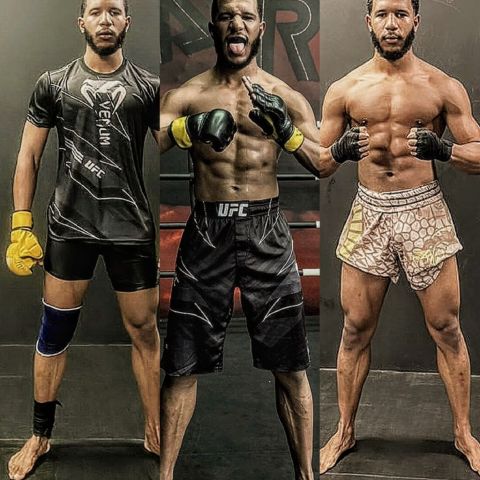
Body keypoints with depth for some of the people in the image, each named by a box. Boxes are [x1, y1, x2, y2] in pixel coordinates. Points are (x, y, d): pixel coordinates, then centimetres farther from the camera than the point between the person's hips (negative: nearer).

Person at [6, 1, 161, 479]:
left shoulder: (148, 86, 5)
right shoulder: (54, 84, 6)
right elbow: (28, 156, 6)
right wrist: (20, 225, -1)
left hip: (132, 228, 0)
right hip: (69, 226, 0)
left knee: (145, 332, 6)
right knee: (55, 331, 6)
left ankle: (155, 433, 22)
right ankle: (39, 438, 22)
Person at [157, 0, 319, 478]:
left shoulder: (286, 97, 7)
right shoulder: (187, 95, 5)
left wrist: (285, 130, -15)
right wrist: (186, 129, -25)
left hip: (266, 232, 0)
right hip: (206, 232, 0)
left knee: (289, 364, 3)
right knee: (183, 364, 4)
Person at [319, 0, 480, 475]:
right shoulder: (345, 89, 4)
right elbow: (317, 165, 8)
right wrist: (338, 152, -15)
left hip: (424, 210, -1)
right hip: (368, 212, 1)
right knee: (356, 328, 7)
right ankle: (344, 431, 23)